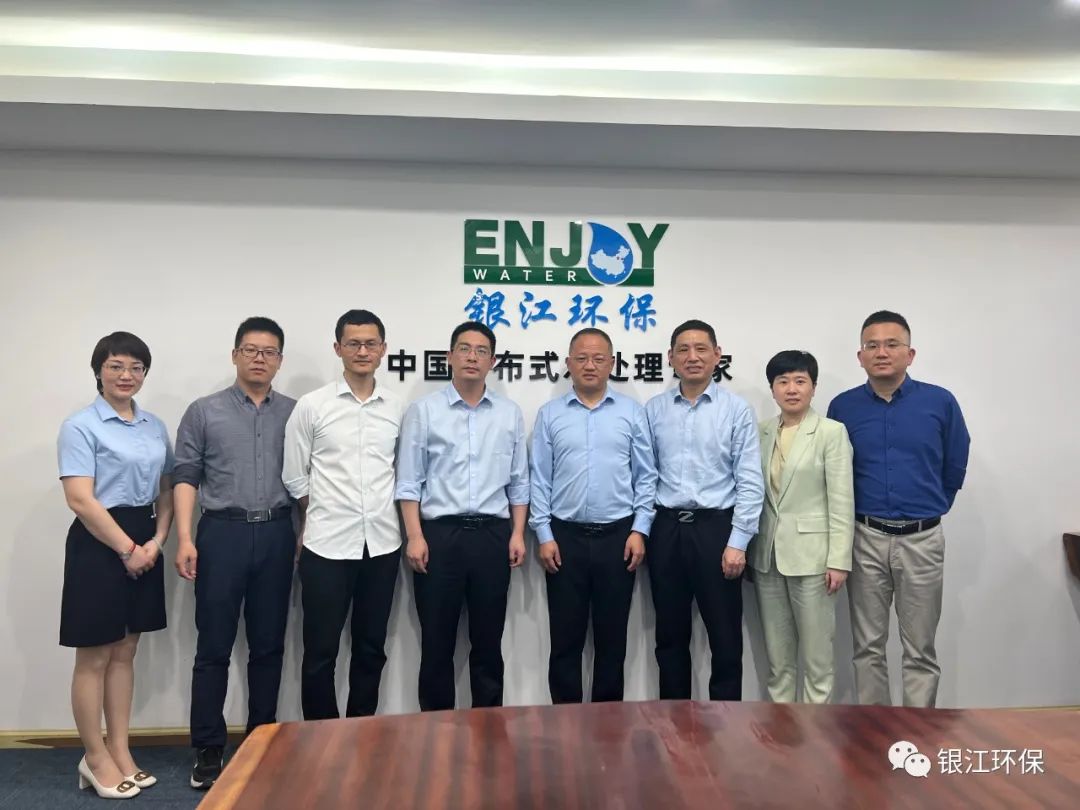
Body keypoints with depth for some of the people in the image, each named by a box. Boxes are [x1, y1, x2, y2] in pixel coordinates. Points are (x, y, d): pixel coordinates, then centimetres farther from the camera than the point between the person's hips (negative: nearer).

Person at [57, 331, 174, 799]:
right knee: (95, 658, 5)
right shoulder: (80, 426, -8)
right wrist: (128, 549, -13)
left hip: (144, 544, 6)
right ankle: (96, 758, 19)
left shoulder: (155, 427, 10)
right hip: (99, 546, -6)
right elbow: (80, 500, -15)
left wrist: (156, 542, -3)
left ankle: (120, 752, 24)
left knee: (125, 653, 14)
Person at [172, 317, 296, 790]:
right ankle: (208, 750, 16)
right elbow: (186, 477, 0)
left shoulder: (294, 413, 7)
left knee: (268, 645, 10)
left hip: (276, 534, 2)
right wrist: (184, 538, -9)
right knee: (213, 647, 4)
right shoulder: (204, 412, 4)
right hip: (222, 533, -1)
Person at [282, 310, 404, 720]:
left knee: (372, 647, 13)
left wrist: (387, 515, 8)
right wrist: (326, 515, 6)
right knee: (321, 651, 6)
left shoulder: (398, 407, 4)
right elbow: (294, 477, 3)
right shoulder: (311, 406, -3)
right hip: (327, 544, -2)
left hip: (382, 544, 3)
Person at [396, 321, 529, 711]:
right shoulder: (423, 410, 1)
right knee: (437, 640, 7)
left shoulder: (510, 414, 7)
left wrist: (517, 533, 1)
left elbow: (519, 481, 9)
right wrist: (415, 536, -9)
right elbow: (409, 481, -2)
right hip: (439, 533, -1)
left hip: (492, 535, 2)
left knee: (488, 639, 11)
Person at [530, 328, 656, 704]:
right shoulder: (550, 414, 3)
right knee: (565, 637, 8)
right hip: (565, 535, 0)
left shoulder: (632, 412, 4)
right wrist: (544, 535, -3)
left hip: (617, 535, 0)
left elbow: (646, 476, 4)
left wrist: (639, 530, -4)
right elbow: (539, 479, 2)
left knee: (612, 636, 10)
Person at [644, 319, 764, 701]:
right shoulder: (653, 410, 5)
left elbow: (750, 483, -6)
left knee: (726, 637, 6)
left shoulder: (737, 410, -3)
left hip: (716, 527, -2)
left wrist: (738, 542, -11)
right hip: (666, 529, 3)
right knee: (670, 636, 14)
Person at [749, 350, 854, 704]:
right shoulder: (761, 431, 8)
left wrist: (839, 560, -13)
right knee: (776, 653, 13)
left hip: (811, 554, -4)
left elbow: (842, 501, -8)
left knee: (816, 651, 4)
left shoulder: (831, 432, -5)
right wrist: (747, 550, 8)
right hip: (767, 554, 5)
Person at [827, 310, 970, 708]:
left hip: (922, 539, -1)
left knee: (920, 651, 7)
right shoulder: (843, 407, -1)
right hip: (866, 539, 1)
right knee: (868, 648, 9)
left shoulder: (940, 402, -3)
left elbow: (955, 467, 10)